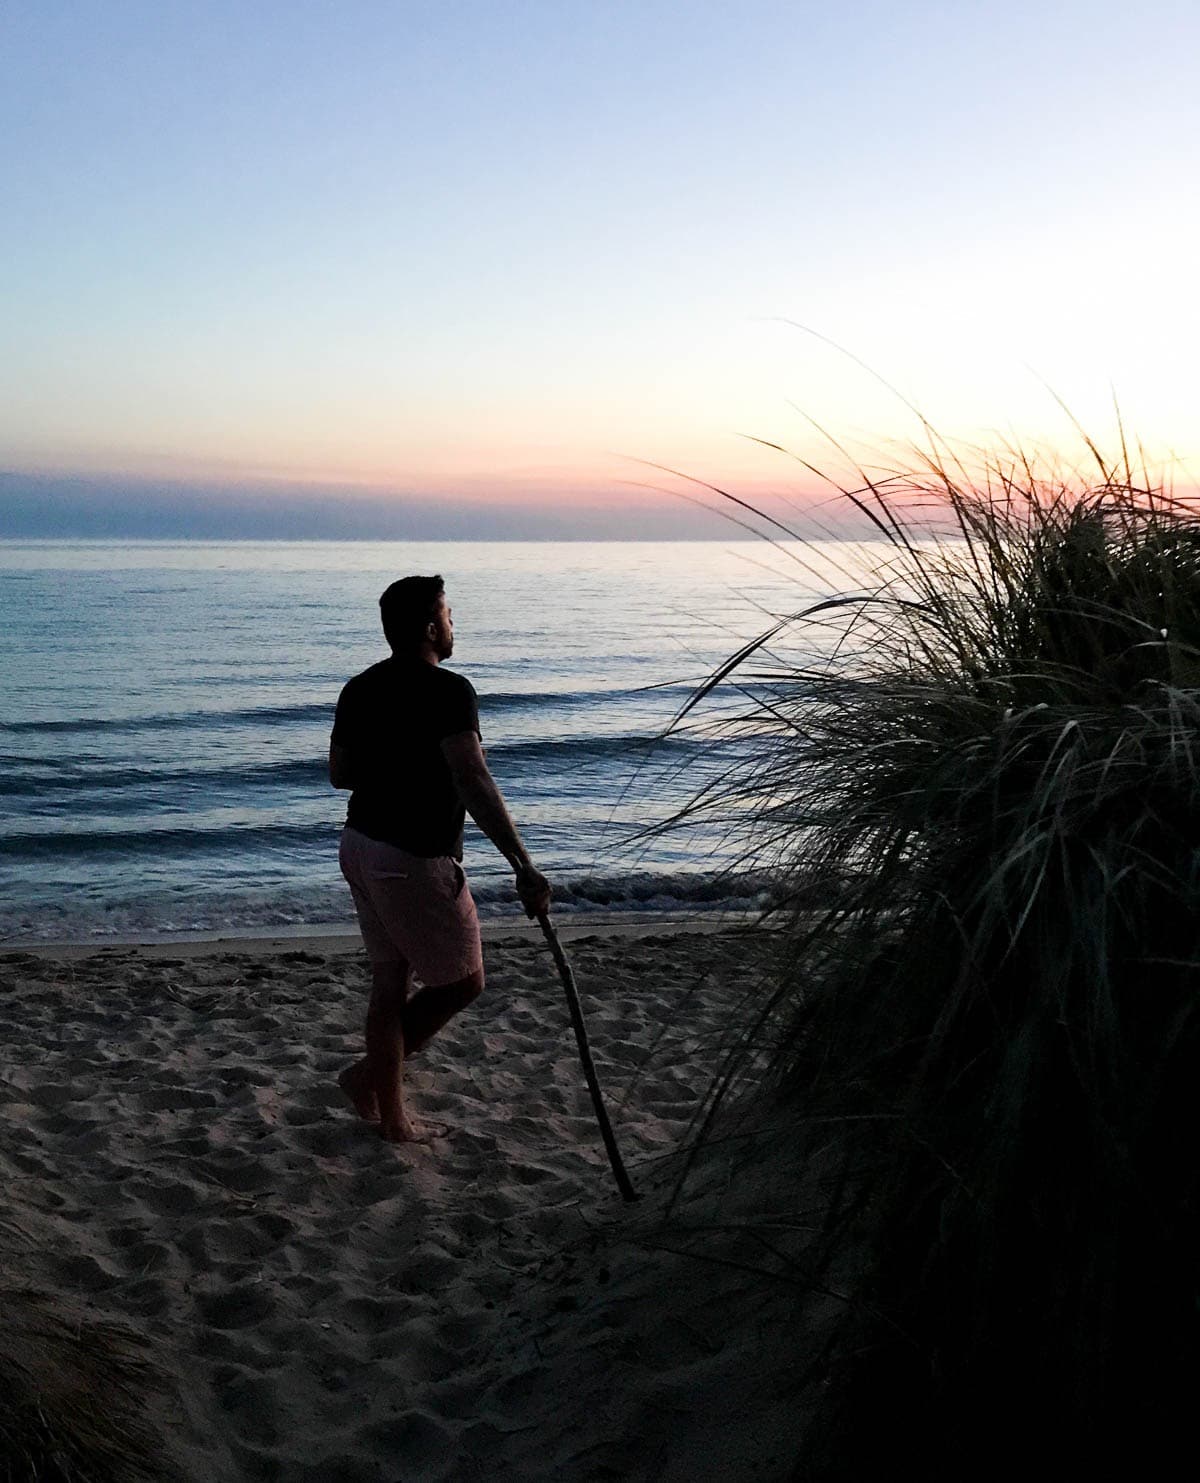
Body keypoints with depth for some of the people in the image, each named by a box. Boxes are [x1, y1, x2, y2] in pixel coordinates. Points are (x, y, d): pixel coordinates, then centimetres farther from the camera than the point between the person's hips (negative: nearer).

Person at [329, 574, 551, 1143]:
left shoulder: (360, 688, 7)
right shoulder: (446, 691, -19)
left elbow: (339, 773, 15)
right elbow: (474, 783, -29)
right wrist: (523, 866, -31)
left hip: (361, 845, 9)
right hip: (416, 861, -8)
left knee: (390, 981, 16)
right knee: (462, 981, 9)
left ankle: (390, 1114, 24)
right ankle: (369, 1073, 9)